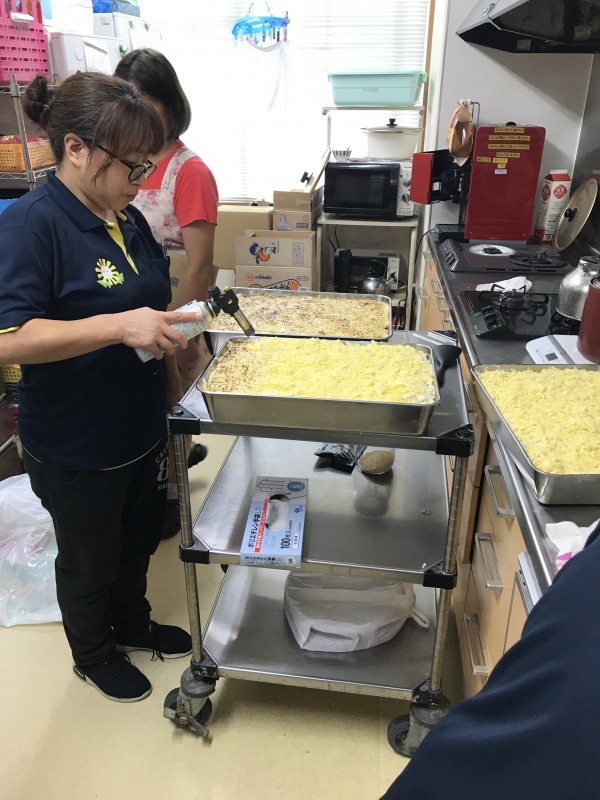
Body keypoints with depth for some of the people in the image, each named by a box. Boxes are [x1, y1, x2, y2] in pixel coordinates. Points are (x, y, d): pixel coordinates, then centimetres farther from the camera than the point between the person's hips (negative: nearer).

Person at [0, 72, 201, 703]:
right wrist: (120, 326, -37)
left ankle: (132, 623, 54)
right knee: (90, 560, 17)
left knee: (138, 539, 26)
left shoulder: (127, 219, 3)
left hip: (140, 429, 7)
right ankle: (92, 655, 46)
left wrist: (168, 336, 5)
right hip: (75, 449, -7)